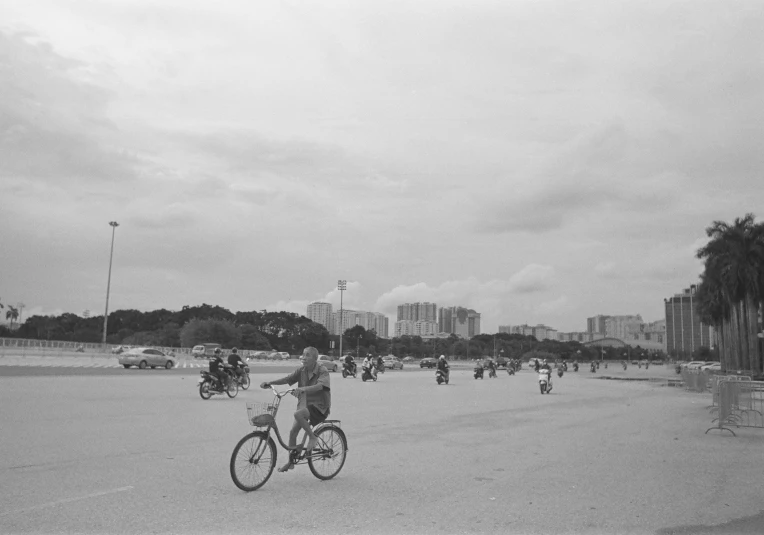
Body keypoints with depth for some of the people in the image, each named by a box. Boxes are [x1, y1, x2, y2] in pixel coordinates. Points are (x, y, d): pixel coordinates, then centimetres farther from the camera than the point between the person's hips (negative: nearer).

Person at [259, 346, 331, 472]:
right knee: (293, 431, 4)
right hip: (305, 404, 7)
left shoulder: (323, 371, -16)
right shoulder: (301, 370, 1)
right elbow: (287, 378, -8)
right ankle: (290, 461, 23)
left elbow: (320, 385, -34)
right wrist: (269, 382, -23)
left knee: (298, 414, -33)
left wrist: (303, 388, -49)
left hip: (320, 405, -6)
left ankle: (312, 437, -11)